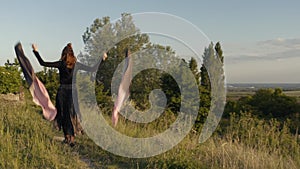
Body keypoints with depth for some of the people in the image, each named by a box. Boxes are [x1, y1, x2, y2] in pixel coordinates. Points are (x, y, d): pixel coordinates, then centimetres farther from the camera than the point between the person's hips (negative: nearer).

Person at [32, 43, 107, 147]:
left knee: (64, 115, 10)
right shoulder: (77, 65, -1)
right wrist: (101, 59, 11)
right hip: (73, 91, 1)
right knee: (72, 115, 7)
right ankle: (71, 138, 4)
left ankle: (67, 137, 13)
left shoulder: (60, 64, -4)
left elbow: (42, 63, -1)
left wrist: (35, 51, 8)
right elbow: (92, 69, 3)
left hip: (62, 91, -1)